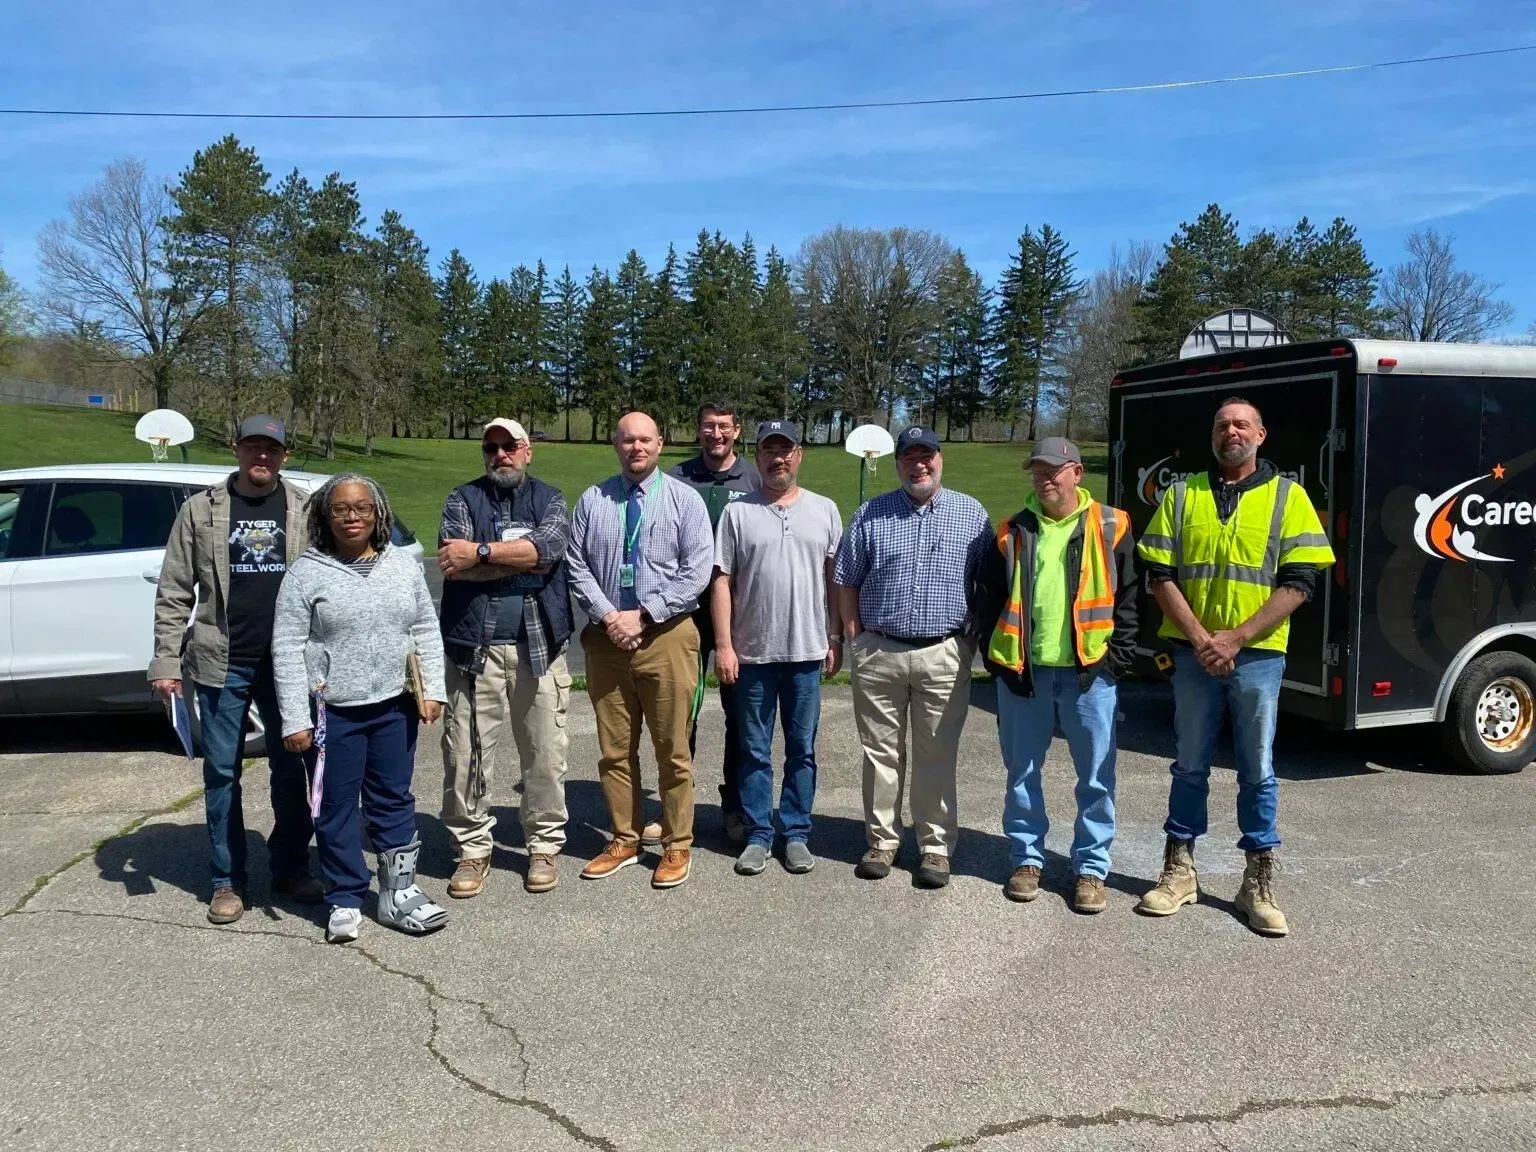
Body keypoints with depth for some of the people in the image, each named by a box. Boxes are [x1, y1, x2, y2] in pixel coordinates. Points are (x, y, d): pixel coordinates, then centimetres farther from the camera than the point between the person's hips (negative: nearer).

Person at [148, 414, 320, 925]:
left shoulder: (304, 510, 3)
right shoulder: (201, 509, 3)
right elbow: (174, 592, 2)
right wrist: (166, 661, -4)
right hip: (223, 664, 0)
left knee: (290, 767, 9)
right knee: (221, 772, 7)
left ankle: (291, 869, 23)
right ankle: (227, 880, 19)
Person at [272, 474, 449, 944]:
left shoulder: (404, 565, 6)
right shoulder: (307, 572, -5)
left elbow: (426, 631, 10)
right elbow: (287, 648, -7)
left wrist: (432, 689, 1)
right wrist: (295, 718, -11)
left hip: (394, 707, 3)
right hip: (332, 712, -3)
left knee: (394, 801, 12)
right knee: (337, 808, 6)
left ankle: (398, 894, 22)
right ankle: (345, 901, 19)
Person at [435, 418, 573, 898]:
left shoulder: (548, 498, 11)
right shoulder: (464, 498, 9)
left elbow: (551, 547, -12)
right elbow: (455, 564, -9)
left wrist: (481, 553, -13)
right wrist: (526, 554, -8)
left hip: (538, 645, 0)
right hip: (475, 645, 0)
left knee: (545, 754, 5)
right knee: (466, 754, 1)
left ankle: (544, 846, 20)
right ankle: (472, 849, 17)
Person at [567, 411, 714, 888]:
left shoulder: (685, 500, 1)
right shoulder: (592, 500, 8)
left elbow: (697, 571, -7)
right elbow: (576, 566, 5)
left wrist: (643, 615, -13)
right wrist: (607, 616, -9)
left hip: (666, 637, -2)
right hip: (605, 638, 3)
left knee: (673, 750, 4)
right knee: (614, 749, 11)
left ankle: (677, 847, 18)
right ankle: (624, 841, 26)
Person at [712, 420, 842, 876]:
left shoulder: (824, 510, 6)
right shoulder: (738, 512, 2)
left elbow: (835, 579, 7)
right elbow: (723, 581, 0)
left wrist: (835, 638, 3)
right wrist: (723, 645, -6)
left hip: (807, 651, 1)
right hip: (753, 652, -1)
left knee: (801, 750, 9)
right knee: (755, 751, 8)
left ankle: (796, 834, 21)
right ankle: (757, 836, 19)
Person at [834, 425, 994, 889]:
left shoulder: (972, 515, 7)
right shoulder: (870, 515, 8)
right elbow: (847, 582, 10)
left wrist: (976, 640, 4)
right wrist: (856, 640, 3)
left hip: (945, 655, -1)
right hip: (878, 653, 1)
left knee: (937, 756, 4)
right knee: (881, 752, 8)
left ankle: (936, 846, 16)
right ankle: (882, 841, 20)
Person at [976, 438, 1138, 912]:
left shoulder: (1110, 527, 2)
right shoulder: (1014, 532, 7)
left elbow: (1127, 598, 2)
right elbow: (991, 599, 9)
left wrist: (1118, 658, -5)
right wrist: (996, 657, 1)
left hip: (1089, 672, -2)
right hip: (1023, 672, 2)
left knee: (1095, 776, 5)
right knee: (1022, 772, 10)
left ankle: (1091, 868, 19)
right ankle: (1027, 859, 25)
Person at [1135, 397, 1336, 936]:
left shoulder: (1287, 495, 1)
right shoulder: (1182, 495, 6)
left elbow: (1298, 584, -5)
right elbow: (1161, 575, 1)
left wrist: (1235, 637, -14)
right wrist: (1200, 639, -11)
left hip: (1257, 655, -1)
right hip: (1193, 653, 1)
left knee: (1257, 771, 6)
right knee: (1190, 765, 11)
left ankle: (1258, 882, 18)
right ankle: (1179, 870, 22)